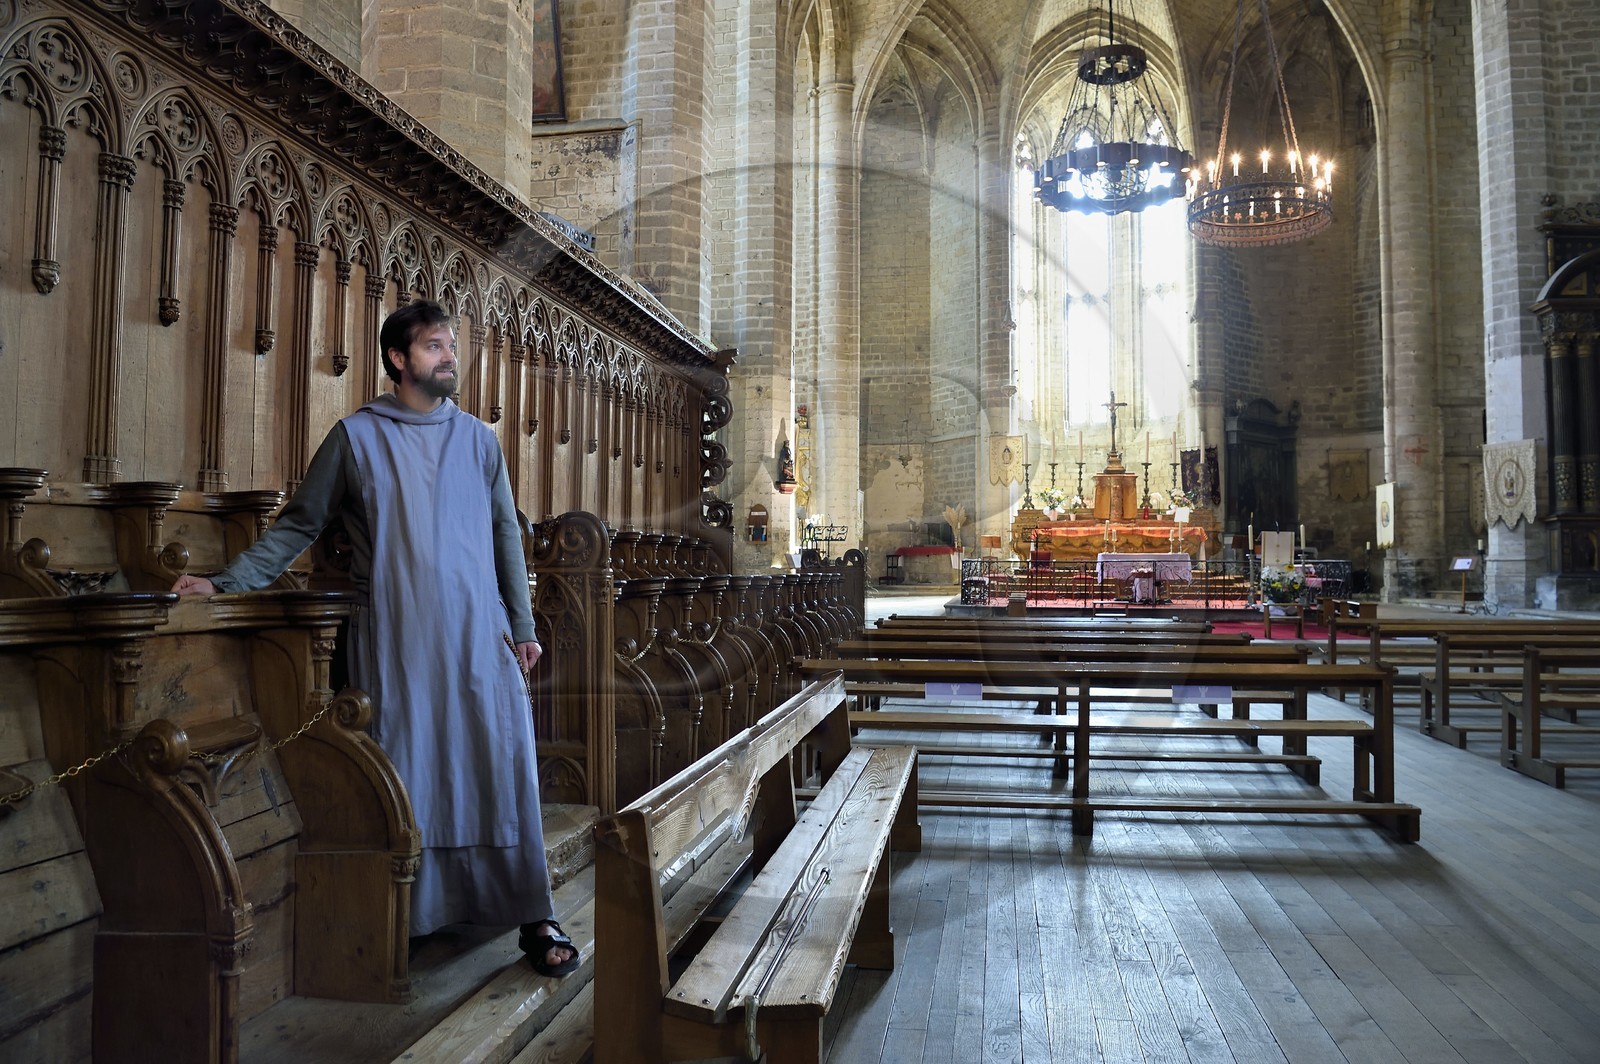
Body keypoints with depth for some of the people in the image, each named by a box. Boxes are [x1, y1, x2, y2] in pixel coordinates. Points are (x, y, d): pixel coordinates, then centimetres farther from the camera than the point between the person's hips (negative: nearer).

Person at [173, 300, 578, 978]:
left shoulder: (477, 439, 11)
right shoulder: (357, 436, 5)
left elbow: (506, 535, 13)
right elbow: (299, 524, 7)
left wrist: (522, 626, 8)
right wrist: (227, 581, -2)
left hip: (478, 634, 2)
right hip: (395, 640, -1)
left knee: (504, 763, -2)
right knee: (403, 775, 1)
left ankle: (533, 916, 5)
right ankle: (402, 916, 16)